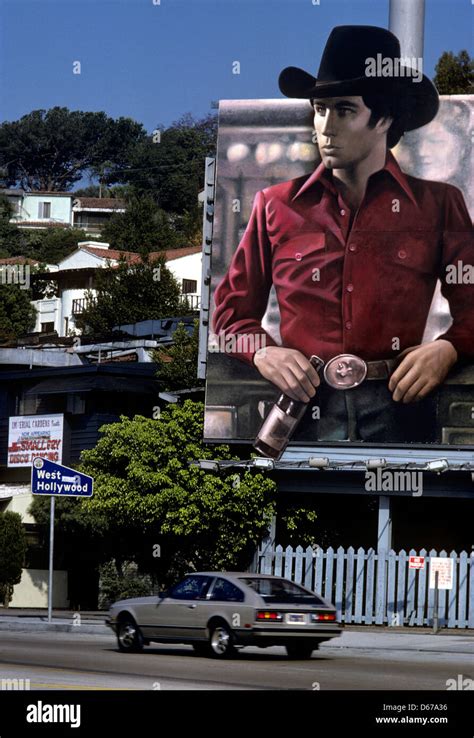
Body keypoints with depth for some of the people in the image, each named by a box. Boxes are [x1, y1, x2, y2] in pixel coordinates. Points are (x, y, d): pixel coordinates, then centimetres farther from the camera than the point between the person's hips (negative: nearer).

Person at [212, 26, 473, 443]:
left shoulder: (437, 204, 9)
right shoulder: (276, 205, 11)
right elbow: (233, 309, 17)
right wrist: (262, 352, -3)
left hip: (400, 412, -1)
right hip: (306, 410, 1)